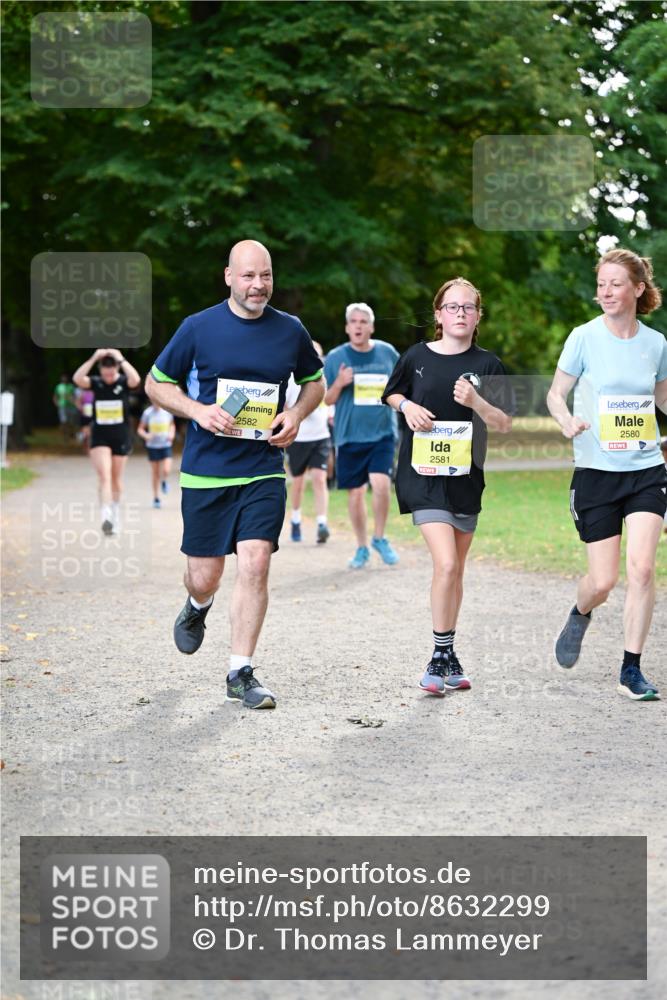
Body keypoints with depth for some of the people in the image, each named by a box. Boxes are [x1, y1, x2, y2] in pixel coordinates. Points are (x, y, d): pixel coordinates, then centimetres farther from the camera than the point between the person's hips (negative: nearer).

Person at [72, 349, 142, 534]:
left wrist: (121, 359, -25)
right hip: (100, 437, 0)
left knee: (116, 479, 13)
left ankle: (115, 511, 33)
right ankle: (106, 516, -23)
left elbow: (136, 380, -29)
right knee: (103, 476, -14)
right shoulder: (96, 382, -3)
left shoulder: (124, 382, -6)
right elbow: (78, 379, -22)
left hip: (121, 437, 0)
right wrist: (94, 358, -25)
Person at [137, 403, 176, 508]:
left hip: (166, 445, 1)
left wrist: (172, 433, -1)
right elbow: (140, 429, -1)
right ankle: (156, 498, 19)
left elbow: (172, 425, 17)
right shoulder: (148, 413, -6)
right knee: (155, 473, 5)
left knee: (166, 471, -14)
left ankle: (164, 481, 22)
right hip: (152, 446, -1)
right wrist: (146, 435, -20)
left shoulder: (168, 411, -1)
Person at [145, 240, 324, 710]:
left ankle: (241, 673, -2)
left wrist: (296, 414, -1)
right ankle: (197, 607, 44)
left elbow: (315, 381, 19)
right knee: (205, 577, 5)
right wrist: (198, 411, -12)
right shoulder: (198, 327, -3)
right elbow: (156, 383, 5)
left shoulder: (291, 330, 3)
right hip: (205, 471, -1)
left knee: (255, 564, -13)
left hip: (264, 469, 1)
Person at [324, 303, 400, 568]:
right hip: (349, 435, 1)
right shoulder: (335, 358, 1)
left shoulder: (388, 353, 4)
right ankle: (362, 548, 21)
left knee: (381, 483, -19)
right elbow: (328, 400, 6)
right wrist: (339, 383, -14)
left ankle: (380, 538, 3)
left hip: (382, 433, 0)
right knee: (355, 493, 4)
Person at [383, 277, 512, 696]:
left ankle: (448, 657, 25)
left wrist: (475, 402, -17)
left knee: (456, 570, 12)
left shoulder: (487, 364, 1)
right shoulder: (417, 357, 0)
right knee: (445, 564, -16)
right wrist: (407, 406, -5)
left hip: (465, 476, 2)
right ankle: (441, 658, -6)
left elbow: (505, 424, 0)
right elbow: (392, 394, 17)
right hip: (423, 473, -2)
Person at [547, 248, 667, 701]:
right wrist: (566, 420, -20)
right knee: (603, 581, -1)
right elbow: (556, 393, 1)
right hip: (596, 472, -2)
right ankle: (580, 614, 36)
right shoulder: (584, 337, -5)